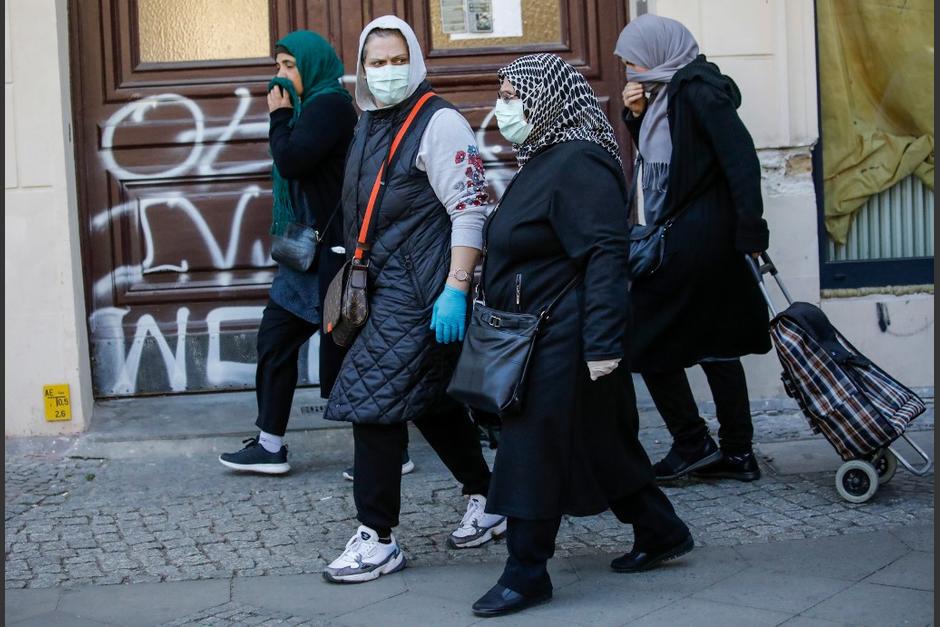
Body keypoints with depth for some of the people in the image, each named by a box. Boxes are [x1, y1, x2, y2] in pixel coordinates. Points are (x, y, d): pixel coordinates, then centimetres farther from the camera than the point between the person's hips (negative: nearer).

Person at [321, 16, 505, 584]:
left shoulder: (439, 123, -10)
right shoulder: (370, 125, 16)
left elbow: (471, 210, -16)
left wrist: (456, 290, -23)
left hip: (418, 293, -9)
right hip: (384, 289, 9)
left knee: (374, 402, -9)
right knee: (432, 402, 16)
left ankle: (377, 540, 0)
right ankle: (488, 501, 31)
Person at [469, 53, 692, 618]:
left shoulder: (579, 164, -17)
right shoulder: (542, 161, 14)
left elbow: (605, 255, -24)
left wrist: (602, 342, -28)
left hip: (563, 338, -10)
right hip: (538, 333, 10)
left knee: (534, 449, -4)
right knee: (598, 443, 17)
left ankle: (527, 573, 7)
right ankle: (661, 532, 31)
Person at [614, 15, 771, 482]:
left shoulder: (697, 87, -14)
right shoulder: (670, 89, 13)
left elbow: (740, 155, -21)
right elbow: (661, 155, 23)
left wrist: (750, 228, -24)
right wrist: (637, 115, 5)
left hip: (691, 239, -10)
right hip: (682, 233, 10)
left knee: (647, 339, -1)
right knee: (714, 342, 11)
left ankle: (692, 445, 7)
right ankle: (737, 452, 18)